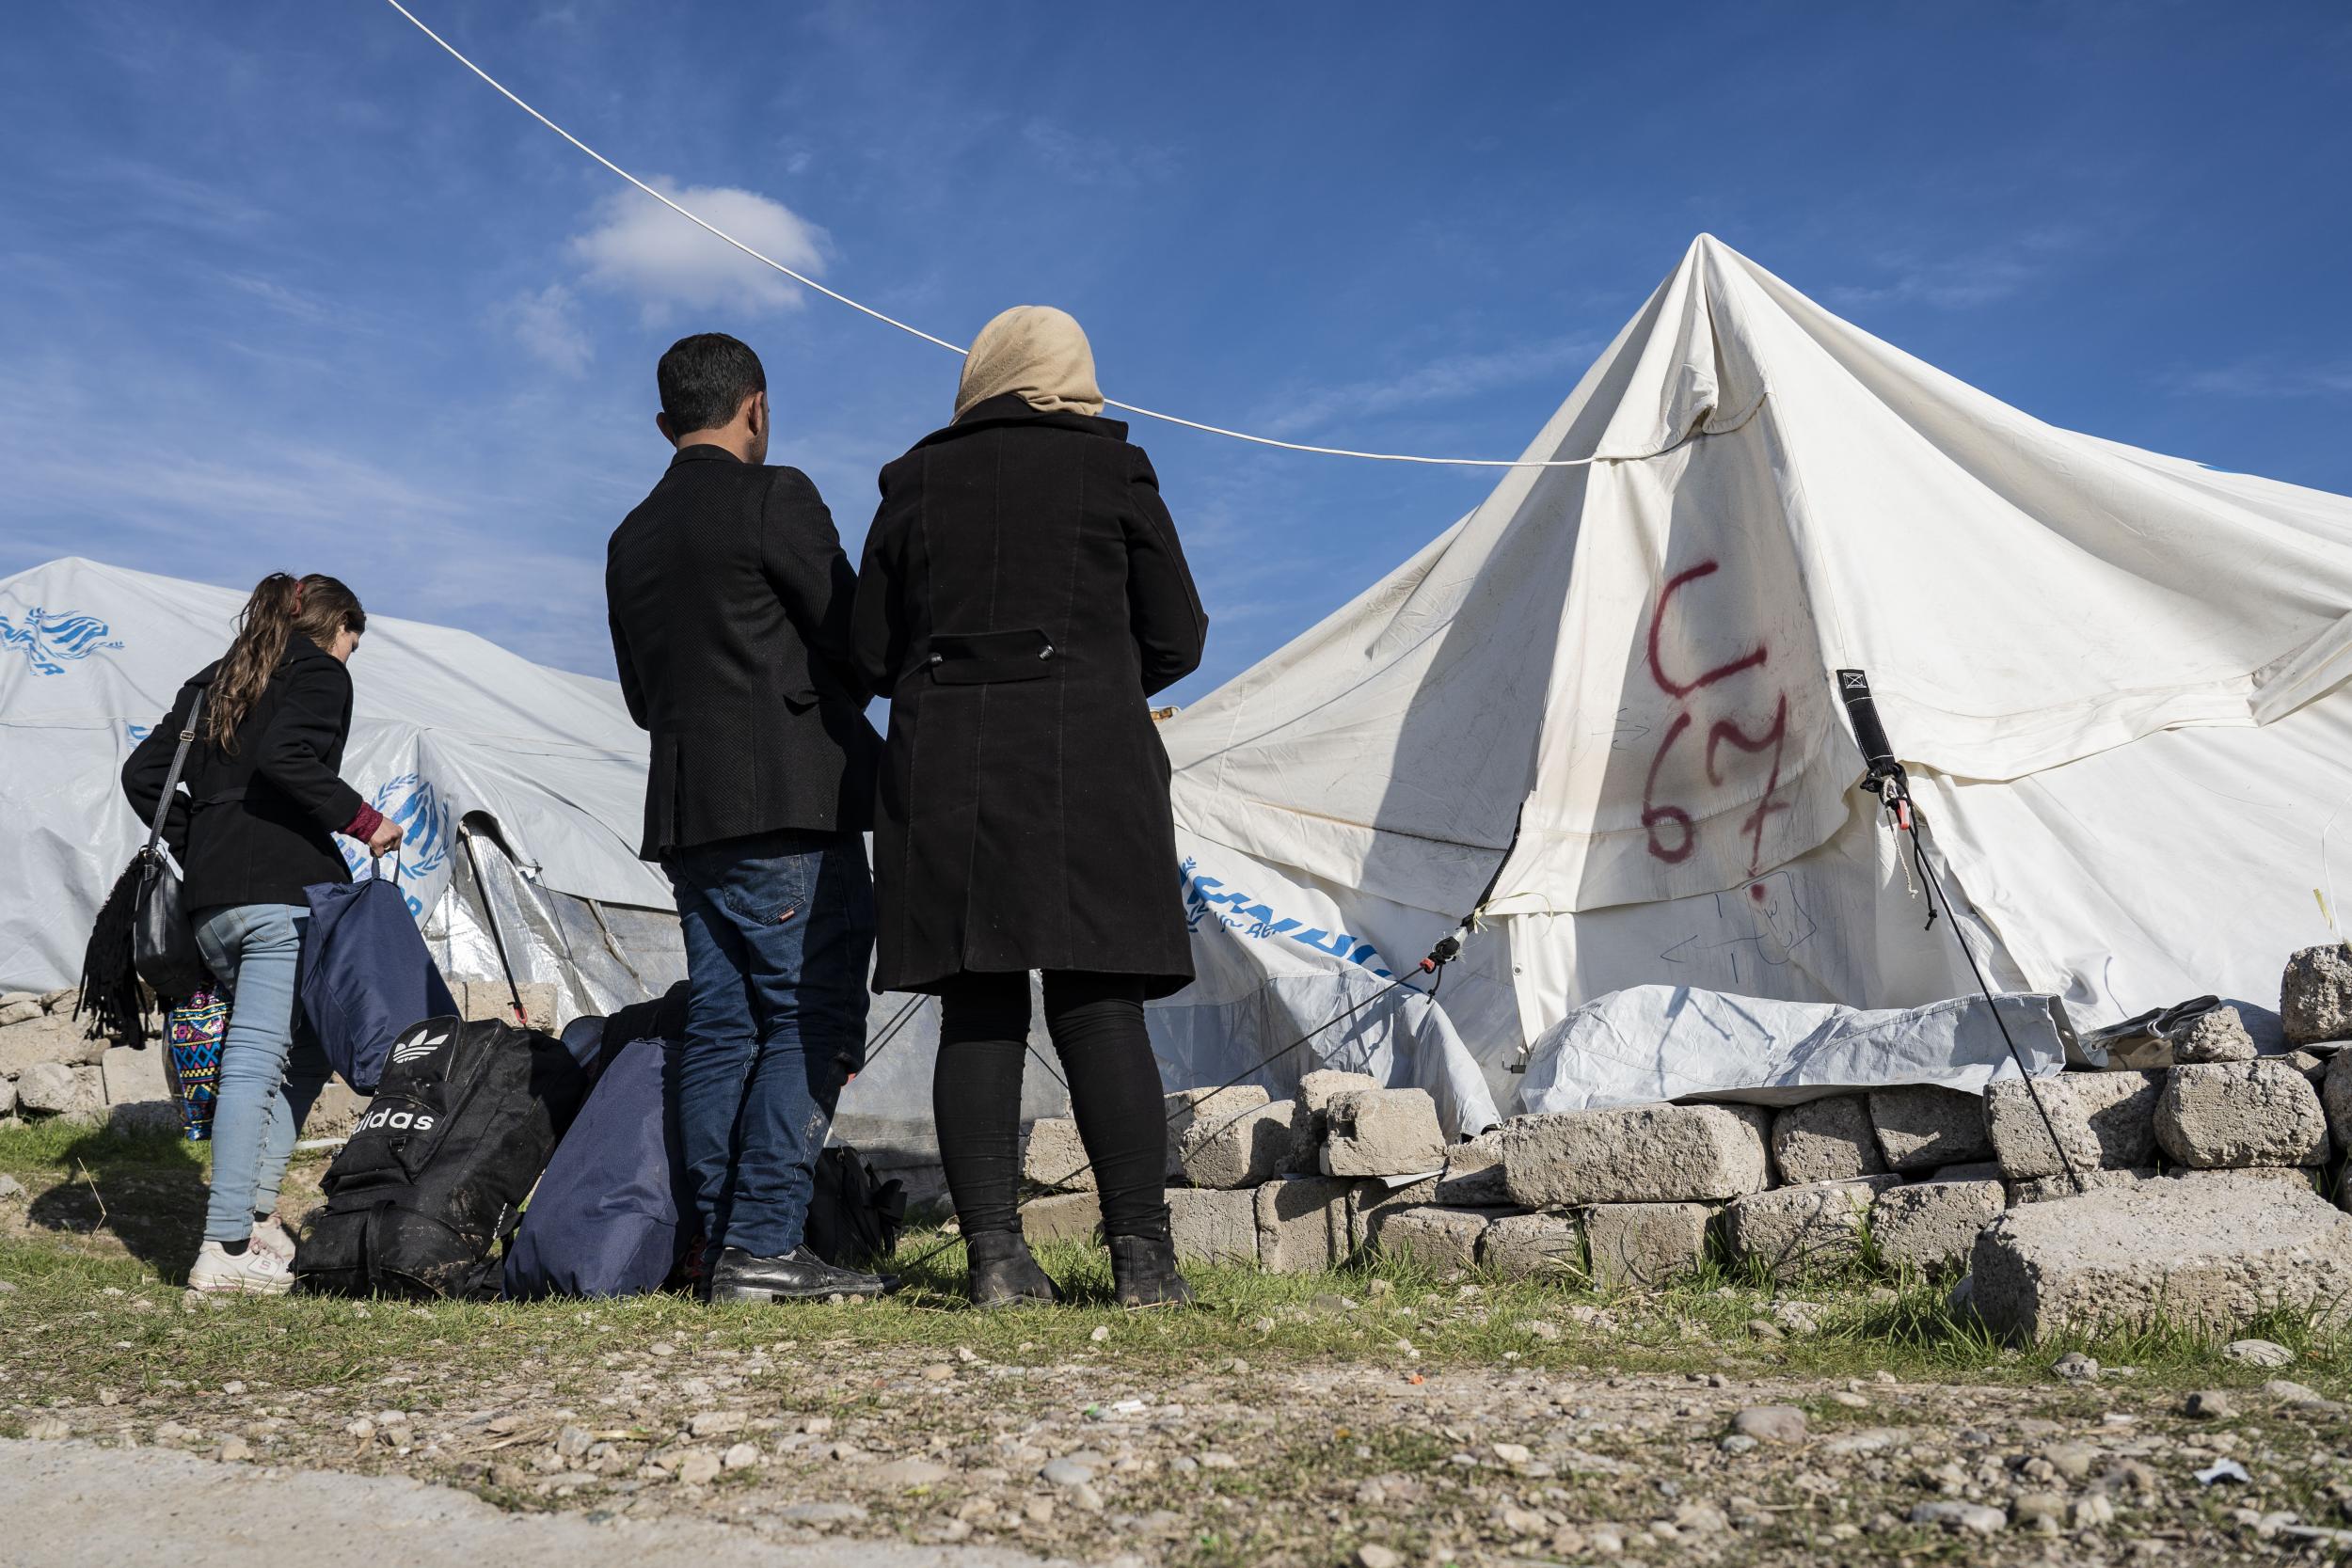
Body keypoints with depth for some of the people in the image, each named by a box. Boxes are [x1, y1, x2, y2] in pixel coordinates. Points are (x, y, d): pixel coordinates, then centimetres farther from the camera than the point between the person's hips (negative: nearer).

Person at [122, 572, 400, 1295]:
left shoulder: (212, 683, 25)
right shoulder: (319, 671, 2)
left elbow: (142, 774, 20)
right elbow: (286, 759, -16)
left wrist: (197, 847, 22)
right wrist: (364, 820, -9)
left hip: (210, 902, 8)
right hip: (287, 891, -8)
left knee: (296, 1052, 15)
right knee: (257, 1061, -10)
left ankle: (255, 1216, 8)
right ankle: (227, 1249, -12)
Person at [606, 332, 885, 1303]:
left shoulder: (631, 537, 18)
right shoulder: (776, 497, -5)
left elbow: (642, 698, 20)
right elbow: (854, 641, -6)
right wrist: (830, 706, 14)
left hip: (683, 814, 8)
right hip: (788, 806, -7)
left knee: (721, 1024, 8)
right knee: (811, 1022, -5)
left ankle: (720, 1245, 9)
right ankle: (764, 1247, -7)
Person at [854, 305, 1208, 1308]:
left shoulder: (915, 483, 12)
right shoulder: (1113, 470, 7)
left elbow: (871, 652, 10)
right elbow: (1176, 639, 6)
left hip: (942, 768, 2)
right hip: (1087, 759, -2)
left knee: (977, 1014, 4)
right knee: (1101, 1007, -1)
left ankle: (995, 1254, 1)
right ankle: (1141, 1254, -1)